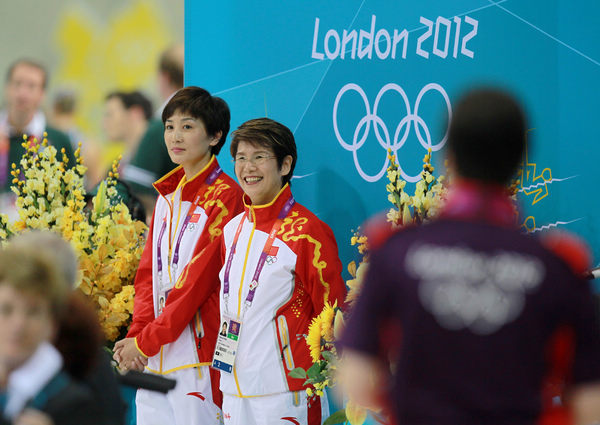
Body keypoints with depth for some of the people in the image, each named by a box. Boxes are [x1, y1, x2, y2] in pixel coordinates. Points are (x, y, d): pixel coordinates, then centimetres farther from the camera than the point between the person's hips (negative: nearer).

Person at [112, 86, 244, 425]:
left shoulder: (224, 196, -8)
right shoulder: (168, 195, 16)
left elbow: (199, 279, -13)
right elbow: (149, 273, 14)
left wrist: (145, 342, -13)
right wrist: (137, 333, -3)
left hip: (199, 357, -7)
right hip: (154, 358, 7)